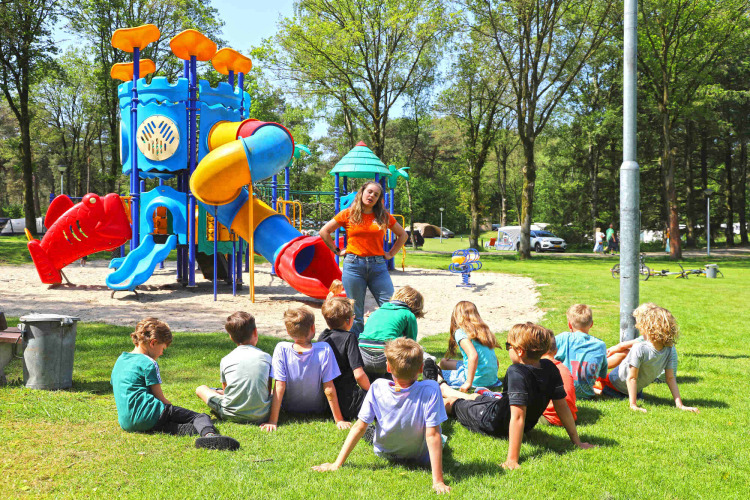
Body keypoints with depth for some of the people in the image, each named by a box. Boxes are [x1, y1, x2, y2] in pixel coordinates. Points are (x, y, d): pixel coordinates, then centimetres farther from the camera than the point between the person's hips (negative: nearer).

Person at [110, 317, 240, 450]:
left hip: (125, 423, 8)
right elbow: (160, 398, -1)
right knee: (201, 417, -11)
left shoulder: (120, 360, 23)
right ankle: (209, 434, -45)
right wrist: (174, 412, 14)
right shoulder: (148, 363, -2)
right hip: (147, 416, -8)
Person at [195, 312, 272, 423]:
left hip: (232, 415, -1)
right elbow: (268, 391, 9)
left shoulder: (225, 360, 3)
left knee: (201, 389, 20)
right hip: (261, 416, 1)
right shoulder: (266, 357, 2)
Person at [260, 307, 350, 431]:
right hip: (318, 410, -1)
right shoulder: (324, 350, -27)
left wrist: (272, 421, -20)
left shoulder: (281, 349, -25)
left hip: (289, 409, 1)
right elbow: (329, 389, -23)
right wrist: (339, 420, -14)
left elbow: (279, 387, -24)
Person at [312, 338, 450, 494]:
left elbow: (359, 427, -23)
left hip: (384, 452, 2)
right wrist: (438, 481, -30)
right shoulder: (430, 391, -35)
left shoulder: (377, 388, -28)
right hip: (420, 457, -2)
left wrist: (337, 464, -15)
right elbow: (432, 436, -34)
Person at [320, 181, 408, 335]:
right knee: (355, 313, 3)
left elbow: (402, 235, 21)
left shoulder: (384, 216, 9)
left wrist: (390, 254, 11)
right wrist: (337, 251, 6)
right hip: (353, 265, -1)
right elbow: (324, 232, 10)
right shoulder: (348, 214, 5)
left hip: (378, 266, 1)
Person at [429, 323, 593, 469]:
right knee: (474, 397, 33)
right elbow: (562, 407, -13)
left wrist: (512, 460, -40)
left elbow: (517, 416, -41)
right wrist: (577, 442, -3)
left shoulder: (517, 372, -37)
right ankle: (440, 386, 61)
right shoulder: (549, 368, -17)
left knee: (451, 402, 20)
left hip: (493, 423, -7)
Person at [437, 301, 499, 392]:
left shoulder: (460, 332, -10)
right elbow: (495, 360, 12)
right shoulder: (484, 331, 11)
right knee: (444, 362, 21)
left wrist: (468, 383, -23)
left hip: (478, 380, -7)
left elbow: (473, 355, -26)